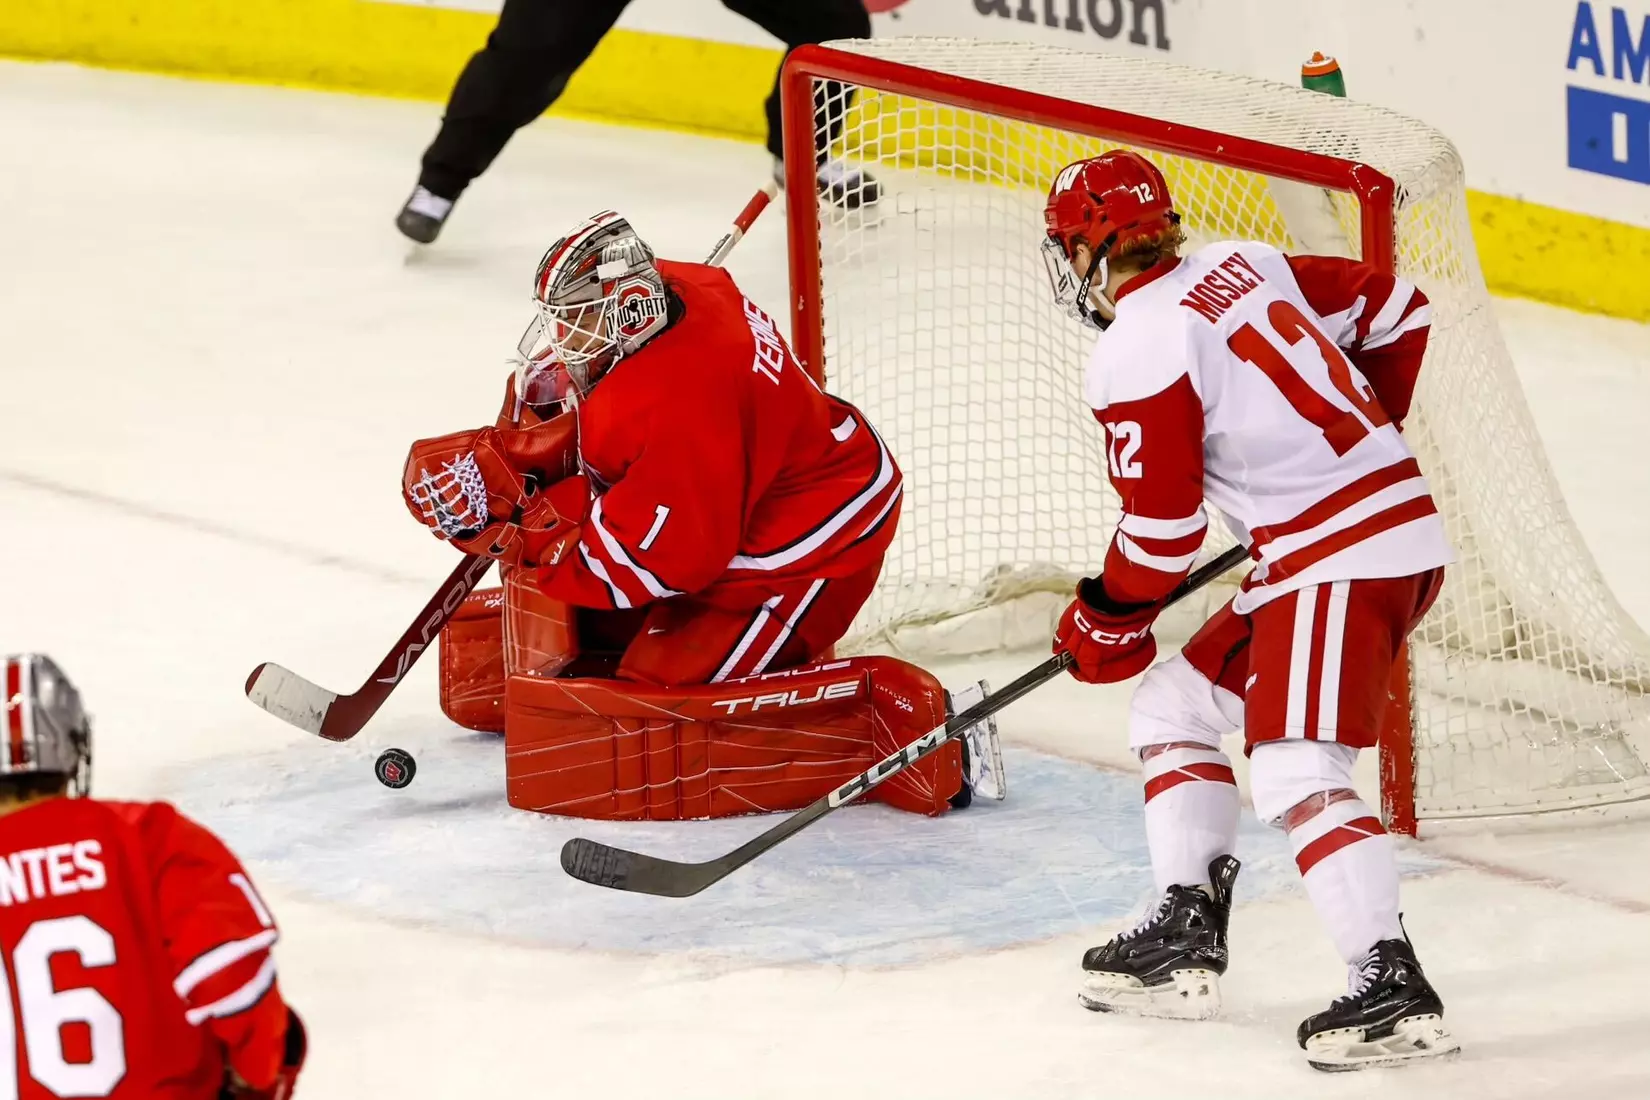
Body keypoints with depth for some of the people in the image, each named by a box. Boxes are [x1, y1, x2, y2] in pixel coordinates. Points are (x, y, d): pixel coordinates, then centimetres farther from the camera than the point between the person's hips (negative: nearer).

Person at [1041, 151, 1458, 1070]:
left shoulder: (1135, 354, -13)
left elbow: (1164, 527, -10)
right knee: (1175, 710, 17)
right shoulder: (1242, 266, 11)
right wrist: (1362, 437, 29)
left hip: (1340, 559, -10)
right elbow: (1396, 308, 18)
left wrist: (1107, 626, 7)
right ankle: (1186, 938, 19)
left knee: (1296, 771, -19)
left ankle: (1391, 986, -28)